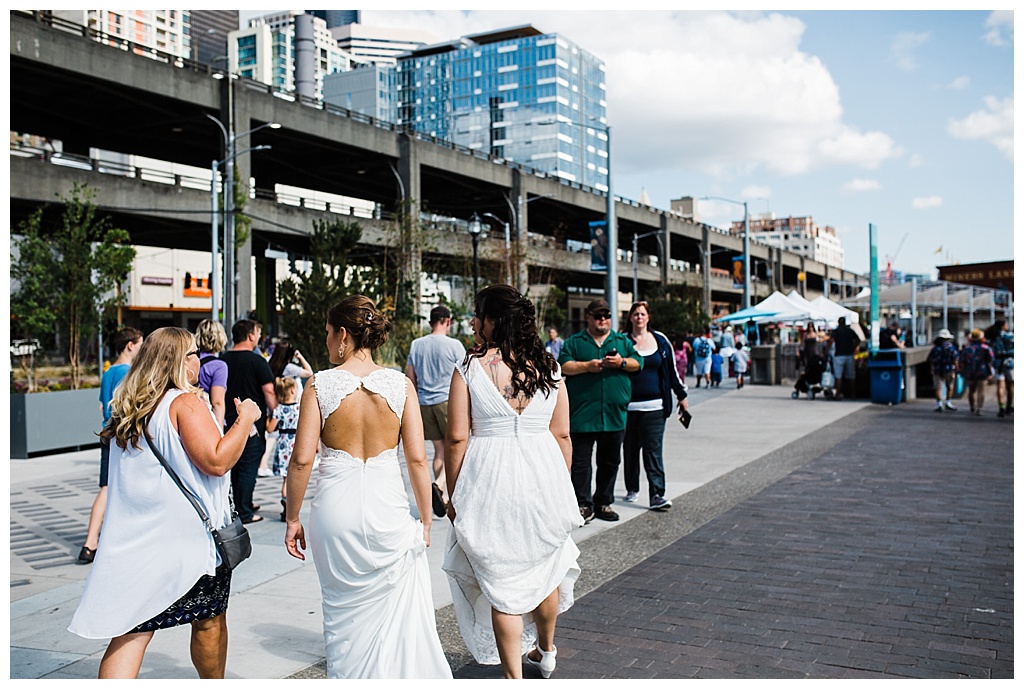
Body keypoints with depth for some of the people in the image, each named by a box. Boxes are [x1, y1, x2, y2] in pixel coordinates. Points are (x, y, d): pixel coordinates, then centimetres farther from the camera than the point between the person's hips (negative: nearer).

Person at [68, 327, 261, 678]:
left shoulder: (128, 409, 9)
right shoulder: (185, 403, -14)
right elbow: (216, 461, -22)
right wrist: (245, 418, -11)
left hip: (133, 542, 6)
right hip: (188, 537, -6)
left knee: (130, 633, 3)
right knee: (209, 622, 14)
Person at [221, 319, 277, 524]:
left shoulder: (223, 359, 4)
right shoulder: (256, 361, -12)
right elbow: (269, 392, -14)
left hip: (230, 420, 6)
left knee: (236, 466, 17)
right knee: (249, 468, 0)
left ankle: (242, 505, 29)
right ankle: (244, 513, 3)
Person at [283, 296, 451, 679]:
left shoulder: (320, 384, -6)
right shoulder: (400, 384, -4)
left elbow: (302, 459, -8)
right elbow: (417, 459, -5)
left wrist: (292, 518, 4)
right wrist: (425, 520, 5)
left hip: (335, 507, 0)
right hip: (387, 505, 0)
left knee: (344, 613, 18)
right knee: (402, 614, 15)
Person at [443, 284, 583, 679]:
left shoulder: (470, 369, -9)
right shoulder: (548, 368, 1)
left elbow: (457, 438, -10)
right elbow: (562, 434, 4)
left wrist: (454, 496, -1)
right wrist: (560, 486, 16)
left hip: (490, 482, -4)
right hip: (544, 477, 4)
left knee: (501, 582, 9)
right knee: (544, 571, 22)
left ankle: (513, 675, 16)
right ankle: (546, 653, 43)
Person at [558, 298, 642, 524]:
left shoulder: (622, 341, 15)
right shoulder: (574, 342, 6)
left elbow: (638, 362, 8)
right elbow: (563, 366, -5)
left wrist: (622, 362, -10)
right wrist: (587, 366, -15)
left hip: (615, 414, 3)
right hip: (582, 414, -3)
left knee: (610, 462, 11)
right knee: (580, 461, -3)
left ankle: (603, 502, 22)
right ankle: (584, 504, 4)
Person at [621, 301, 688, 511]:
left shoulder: (660, 340, 8)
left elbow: (672, 370, 13)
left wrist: (681, 395, 14)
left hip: (654, 405, 0)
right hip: (628, 405, 0)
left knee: (653, 449, -6)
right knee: (630, 449, 11)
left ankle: (657, 494, -7)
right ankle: (632, 488, 27)